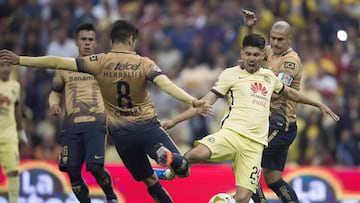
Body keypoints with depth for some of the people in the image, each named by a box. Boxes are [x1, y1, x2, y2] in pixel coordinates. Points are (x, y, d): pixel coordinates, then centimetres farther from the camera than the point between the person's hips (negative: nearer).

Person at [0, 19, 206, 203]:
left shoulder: (99, 63, -4)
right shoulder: (145, 64, -6)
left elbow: (57, 62, -6)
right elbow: (167, 84, -23)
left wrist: (20, 60, -2)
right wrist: (193, 101, -32)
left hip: (120, 133, 2)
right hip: (148, 126, -2)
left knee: (149, 180, 16)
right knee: (183, 170, -3)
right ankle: (165, 153, -35)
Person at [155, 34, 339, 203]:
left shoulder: (269, 77, 21)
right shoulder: (231, 74, 8)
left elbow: (290, 93, 41)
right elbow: (206, 102, 4)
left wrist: (319, 105, 46)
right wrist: (174, 121, -4)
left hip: (255, 145, 3)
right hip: (232, 133, -3)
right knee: (198, 154, -36)